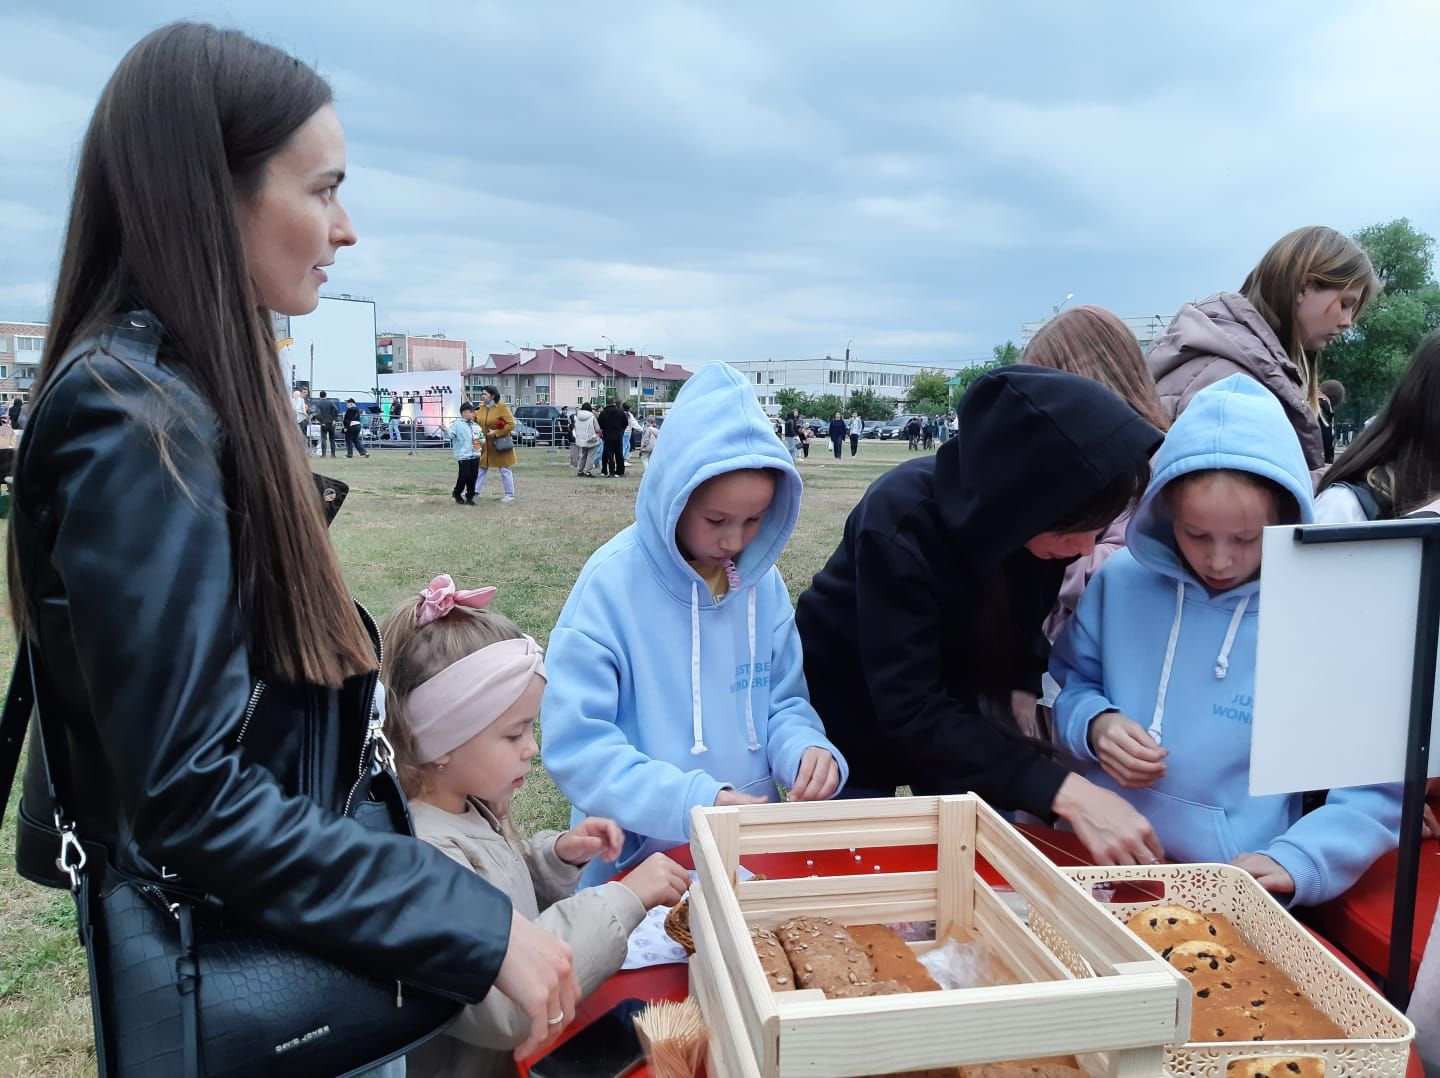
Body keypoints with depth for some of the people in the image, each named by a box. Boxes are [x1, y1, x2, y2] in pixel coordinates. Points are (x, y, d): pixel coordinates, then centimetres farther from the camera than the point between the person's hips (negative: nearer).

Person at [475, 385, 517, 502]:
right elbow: (476, 421, 17)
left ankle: (510, 494, 11)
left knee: (505, 470, 2)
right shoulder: (481, 408, 5)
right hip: (486, 444, 6)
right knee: (481, 467, 10)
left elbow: (511, 424, -17)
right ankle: (475, 490, 16)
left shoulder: (502, 407, -14)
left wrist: (496, 433, -21)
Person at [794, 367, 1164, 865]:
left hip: (955, 704, 5)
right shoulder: (900, 520, -35)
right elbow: (910, 711, -38)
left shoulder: (1049, 520, -19)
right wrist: (1063, 792, -44)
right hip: (851, 713, -4)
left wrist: (1021, 688, -18)